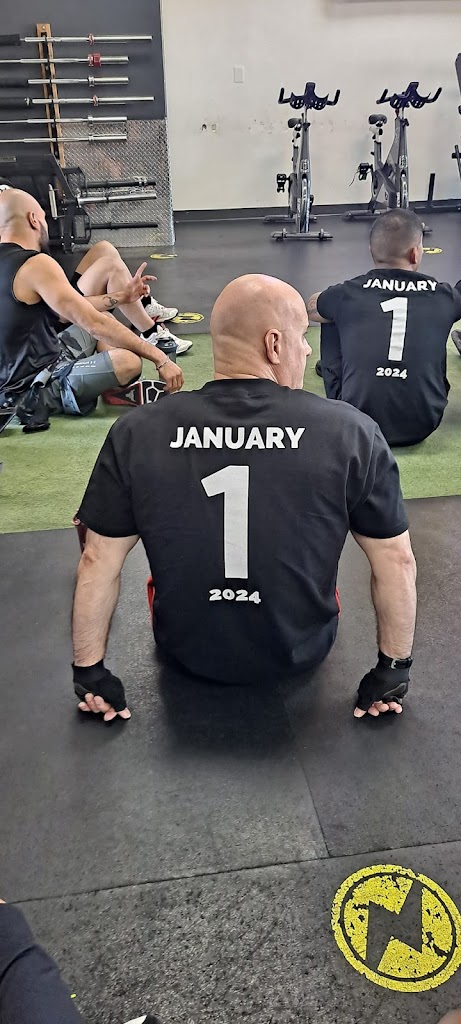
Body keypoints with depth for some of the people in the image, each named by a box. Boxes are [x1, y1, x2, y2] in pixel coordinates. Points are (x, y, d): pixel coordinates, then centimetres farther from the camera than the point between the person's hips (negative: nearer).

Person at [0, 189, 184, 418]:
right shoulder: (35, 265, -18)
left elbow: (66, 311, 16)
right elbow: (94, 323, -22)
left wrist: (121, 296, 18)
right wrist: (159, 358, -19)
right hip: (35, 389, -10)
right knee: (129, 361, -30)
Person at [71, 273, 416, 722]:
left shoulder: (135, 434, -17)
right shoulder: (352, 433, -20)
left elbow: (98, 561, -11)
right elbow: (397, 560, -13)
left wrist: (89, 671, 2)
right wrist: (394, 668, 2)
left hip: (187, 652, 1)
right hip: (300, 653, 0)